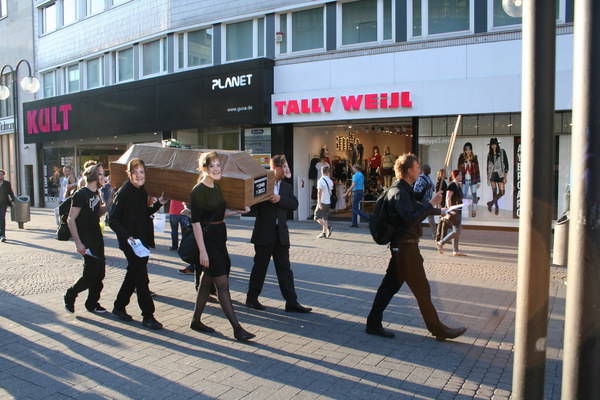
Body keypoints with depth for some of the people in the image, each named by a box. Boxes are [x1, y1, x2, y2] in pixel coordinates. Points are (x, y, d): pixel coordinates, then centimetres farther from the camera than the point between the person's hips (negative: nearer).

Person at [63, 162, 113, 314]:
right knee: (91, 273, -7)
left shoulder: (96, 193, 10)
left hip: (97, 238, 8)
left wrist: (108, 204, 1)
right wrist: (78, 243, -20)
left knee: (100, 272, 8)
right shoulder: (81, 194, -15)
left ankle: (92, 303, 21)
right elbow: (71, 219, -17)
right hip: (86, 240, -8)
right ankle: (70, 296, 16)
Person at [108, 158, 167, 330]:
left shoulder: (142, 191, 8)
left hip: (142, 239, 8)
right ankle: (148, 316, 2)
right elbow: (112, 220, -15)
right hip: (130, 242, -8)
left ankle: (119, 307, 34)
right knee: (141, 278, -5)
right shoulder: (124, 193, -15)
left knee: (133, 274, 18)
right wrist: (127, 236, -24)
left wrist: (158, 204, 6)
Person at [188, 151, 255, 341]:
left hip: (219, 236, 8)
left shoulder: (217, 187, 10)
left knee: (207, 282, 15)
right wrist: (202, 251, -19)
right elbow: (195, 222, -16)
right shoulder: (198, 191, -13)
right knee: (223, 284, -7)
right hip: (207, 238, -8)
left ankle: (196, 321, 28)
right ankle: (237, 328, -2)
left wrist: (239, 211, 9)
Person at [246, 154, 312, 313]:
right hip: (264, 233, -5)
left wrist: (280, 199, -14)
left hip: (281, 233, 5)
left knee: (285, 268, 5)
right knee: (260, 266, 7)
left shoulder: (286, 186, 14)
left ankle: (291, 302, 7)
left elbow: (294, 204, 1)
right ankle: (252, 298, 23)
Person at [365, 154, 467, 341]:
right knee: (422, 289, 0)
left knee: (390, 285, 11)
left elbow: (416, 208, 35)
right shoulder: (399, 192, -17)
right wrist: (431, 203, -22)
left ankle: (373, 324, 17)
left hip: (402, 246, 10)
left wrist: (439, 211, 47)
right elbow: (410, 218, -29)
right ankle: (438, 330, 12)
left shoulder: (405, 190, 17)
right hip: (405, 246, -10)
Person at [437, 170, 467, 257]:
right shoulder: (452, 185, -13)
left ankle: (456, 251, 11)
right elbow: (448, 198, -20)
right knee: (457, 231, -9)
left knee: (458, 231, 8)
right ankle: (441, 243, 1)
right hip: (454, 211, -10)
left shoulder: (457, 185, 15)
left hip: (458, 211, 10)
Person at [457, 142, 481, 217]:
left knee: (474, 195, 2)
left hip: (473, 180, -1)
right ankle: (476, 199, 30)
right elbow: (459, 169, -2)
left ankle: (474, 211, 14)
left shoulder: (474, 158, -2)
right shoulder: (461, 157, -1)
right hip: (465, 180, 1)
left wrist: (479, 181, -1)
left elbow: (477, 170, 0)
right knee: (464, 195, 2)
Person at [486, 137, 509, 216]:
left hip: (500, 175, -2)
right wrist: (488, 178, 9)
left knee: (501, 192, -9)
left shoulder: (502, 152, -3)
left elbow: (506, 164, -4)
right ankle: (496, 207, 15)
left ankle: (491, 203, 11)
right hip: (492, 175, 3)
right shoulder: (490, 154, 7)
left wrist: (505, 177, -10)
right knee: (494, 192, 4)